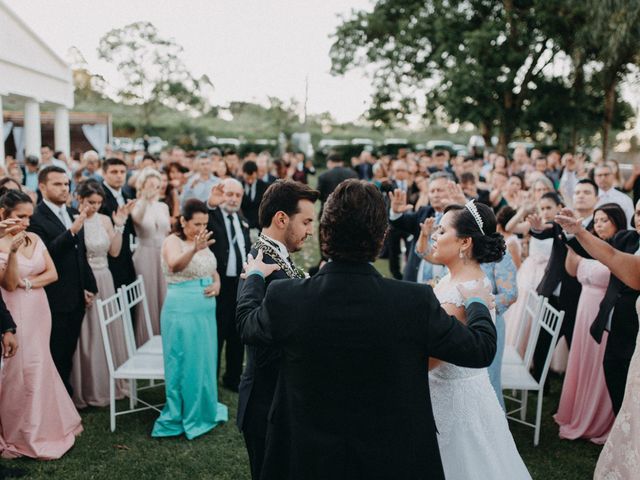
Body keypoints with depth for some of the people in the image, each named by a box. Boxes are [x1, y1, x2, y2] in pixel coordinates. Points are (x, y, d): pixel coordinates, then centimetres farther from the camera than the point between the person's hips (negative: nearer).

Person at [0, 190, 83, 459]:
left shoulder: (34, 239, 6)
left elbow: (52, 274, 5)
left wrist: (26, 282, -9)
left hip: (38, 311, 5)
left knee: (39, 368, 10)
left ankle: (43, 427, 23)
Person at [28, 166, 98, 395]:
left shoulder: (74, 214, 10)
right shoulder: (36, 218, -12)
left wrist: (89, 286, 12)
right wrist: (71, 232, -30)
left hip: (76, 298, 6)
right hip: (55, 300, -6)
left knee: (68, 353, 16)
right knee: (55, 356, 4)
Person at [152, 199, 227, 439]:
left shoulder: (201, 242, 11)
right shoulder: (173, 241, -11)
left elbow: (213, 271, 21)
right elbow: (175, 265, -33)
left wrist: (217, 284, -2)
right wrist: (194, 250, -52)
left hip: (205, 311, 7)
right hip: (182, 311, -7)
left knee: (204, 361, 14)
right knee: (184, 364, 1)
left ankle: (203, 409, 29)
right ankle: (180, 416, 14)